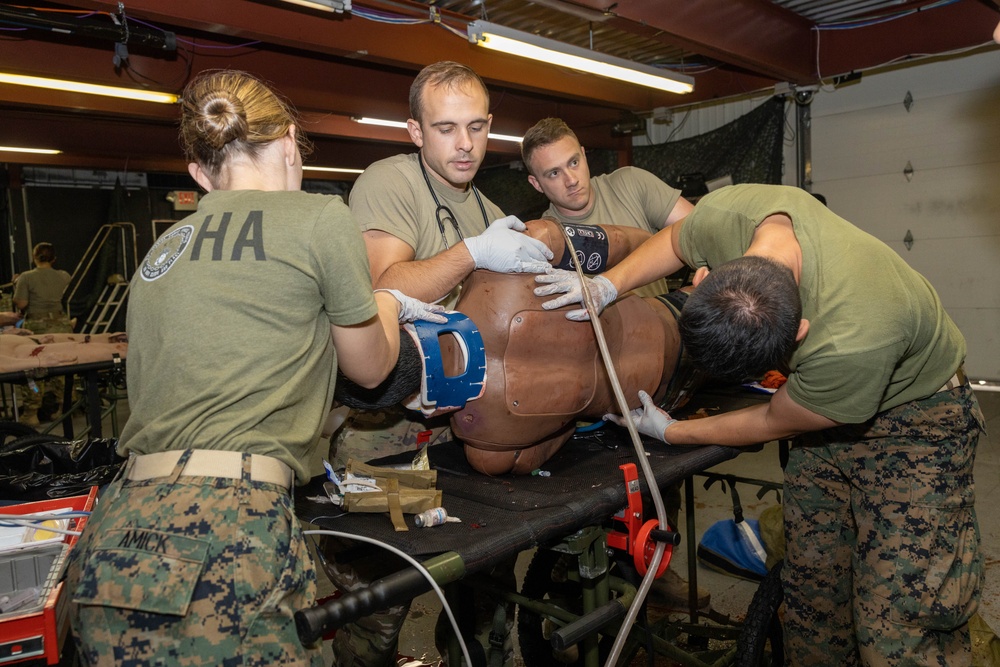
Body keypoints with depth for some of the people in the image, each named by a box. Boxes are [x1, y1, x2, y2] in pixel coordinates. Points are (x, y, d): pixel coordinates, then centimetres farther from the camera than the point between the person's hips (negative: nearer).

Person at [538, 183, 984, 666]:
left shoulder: (856, 342, -41)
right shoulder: (724, 213, -27)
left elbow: (774, 423, -19)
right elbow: (673, 242, 1)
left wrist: (669, 432, -7)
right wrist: (608, 283, -15)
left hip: (913, 415, -5)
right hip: (828, 410, 5)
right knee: (811, 588, 7)